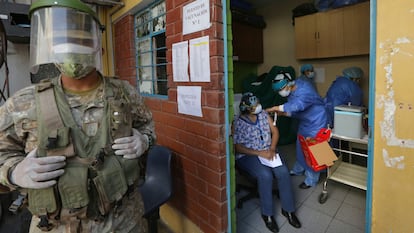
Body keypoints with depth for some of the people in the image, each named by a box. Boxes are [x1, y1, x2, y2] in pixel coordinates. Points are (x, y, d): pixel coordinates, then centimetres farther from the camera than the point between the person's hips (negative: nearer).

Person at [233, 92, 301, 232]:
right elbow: (238, 147, -16)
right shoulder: (238, 123, -15)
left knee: (283, 171, -20)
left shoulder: (263, 115, 2)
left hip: (268, 151, 5)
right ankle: (267, 214, -7)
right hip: (247, 156, -5)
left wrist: (272, 149, -10)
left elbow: (275, 131, 7)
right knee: (265, 175, -30)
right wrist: (259, 153, -22)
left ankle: (287, 209, 1)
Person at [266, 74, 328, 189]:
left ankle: (311, 180, 14)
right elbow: (293, 111, 0)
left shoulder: (305, 90, -30)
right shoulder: (291, 92, -3)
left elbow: (297, 105, -47)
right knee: (300, 147, 18)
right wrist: (283, 113, -19)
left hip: (316, 122, -8)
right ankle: (298, 170, 38)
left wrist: (276, 108, -45)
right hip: (304, 122, 8)